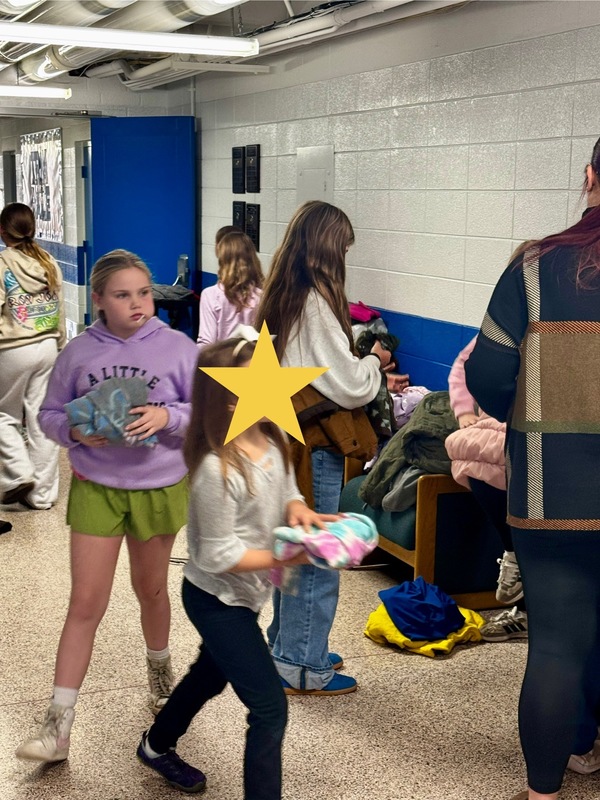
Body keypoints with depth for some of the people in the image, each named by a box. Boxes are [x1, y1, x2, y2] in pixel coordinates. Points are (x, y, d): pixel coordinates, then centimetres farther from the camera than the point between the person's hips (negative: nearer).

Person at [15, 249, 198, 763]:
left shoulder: (178, 348, -9)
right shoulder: (79, 351, -6)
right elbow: (49, 414, 2)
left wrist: (169, 416, -24)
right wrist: (75, 430, -19)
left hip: (160, 487, 0)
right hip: (95, 488, 0)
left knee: (150, 590, 20)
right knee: (86, 604, -2)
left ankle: (160, 666, 49)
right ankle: (59, 725, 4)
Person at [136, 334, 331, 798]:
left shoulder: (272, 439, -8)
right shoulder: (217, 470, -32)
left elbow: (285, 492, 8)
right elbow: (220, 556, -26)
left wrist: (298, 509, -14)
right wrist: (285, 558, -30)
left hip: (246, 594, 9)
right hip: (217, 600, -9)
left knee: (212, 674, 31)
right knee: (270, 708, -7)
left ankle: (158, 747, 57)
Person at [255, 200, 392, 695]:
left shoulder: (280, 297, 8)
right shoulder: (317, 302, -20)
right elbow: (349, 388, -21)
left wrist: (361, 366, 12)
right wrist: (375, 364, -1)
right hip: (316, 448, -9)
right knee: (318, 560, 2)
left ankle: (287, 644, 34)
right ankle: (303, 668, 13)